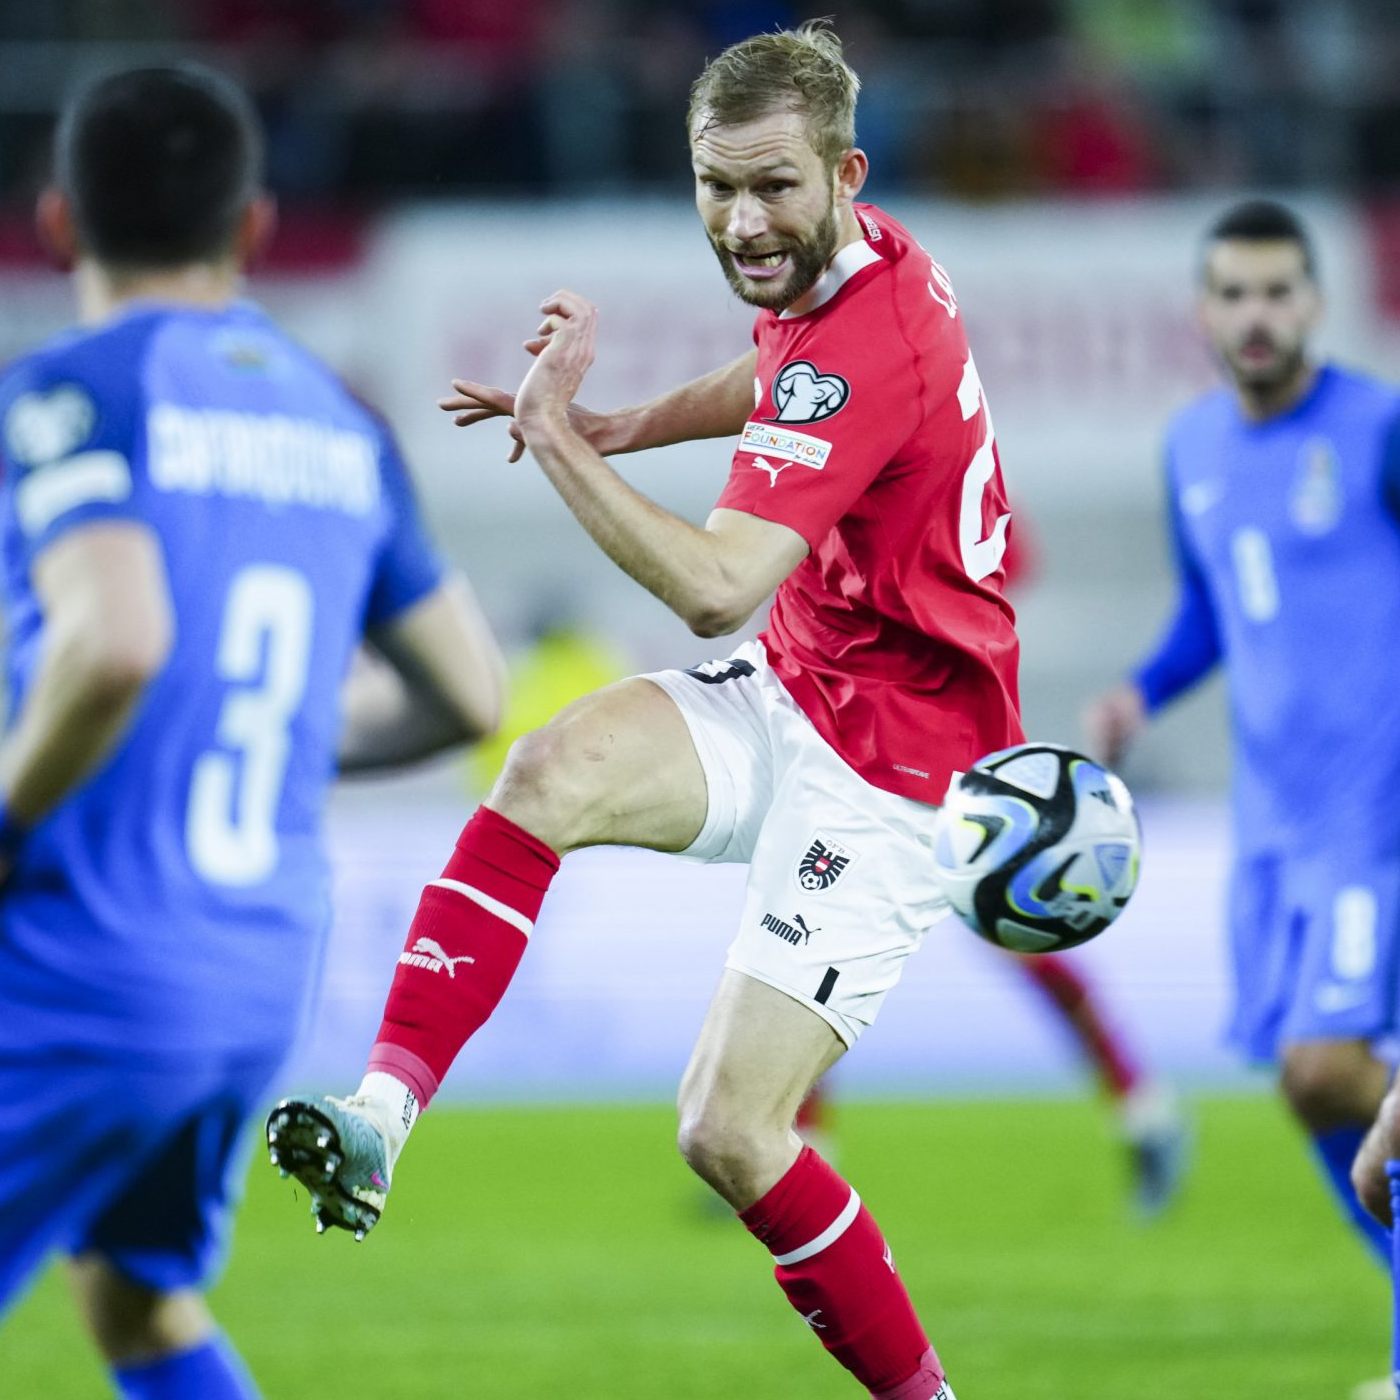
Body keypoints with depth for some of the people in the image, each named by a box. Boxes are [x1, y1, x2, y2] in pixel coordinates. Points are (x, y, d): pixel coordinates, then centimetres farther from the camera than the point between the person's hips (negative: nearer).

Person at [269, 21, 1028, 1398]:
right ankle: (386, 1106, -34)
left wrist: (555, 435, -30)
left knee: (729, 1131, -11)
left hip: (893, 760, -9)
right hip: (788, 697, 9)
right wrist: (628, 423, 13)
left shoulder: (863, 348, -27)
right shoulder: (834, 267, 2)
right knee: (552, 771, -23)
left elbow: (714, 590, -35)